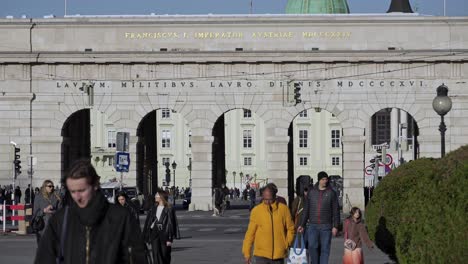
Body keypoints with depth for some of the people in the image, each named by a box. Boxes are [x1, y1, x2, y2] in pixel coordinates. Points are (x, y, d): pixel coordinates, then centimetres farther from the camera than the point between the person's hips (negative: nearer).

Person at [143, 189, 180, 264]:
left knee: (165, 257, 5)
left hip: (164, 234, -3)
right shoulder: (153, 208, 9)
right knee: (156, 256, -6)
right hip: (154, 234, 4)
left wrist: (170, 239, -14)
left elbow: (171, 224, -8)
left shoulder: (169, 209, -6)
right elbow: (148, 222, 12)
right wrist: (146, 237, 9)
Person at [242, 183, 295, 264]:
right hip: (262, 254, -1)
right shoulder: (256, 210, -3)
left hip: (278, 254, 1)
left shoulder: (283, 209, 0)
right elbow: (250, 232, 1)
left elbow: (290, 229, 8)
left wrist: (286, 244, -4)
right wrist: (247, 253, 1)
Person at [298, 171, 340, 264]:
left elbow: (336, 211, 2)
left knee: (325, 248, 0)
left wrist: (335, 226, -5)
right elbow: (306, 210, 13)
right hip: (313, 226, 1)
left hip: (326, 226, -1)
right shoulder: (311, 192, 8)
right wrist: (302, 225, 9)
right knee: (312, 246, -13)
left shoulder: (331, 193, 3)